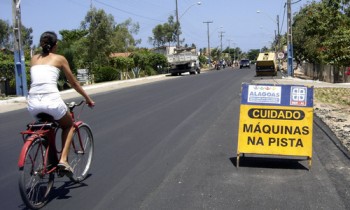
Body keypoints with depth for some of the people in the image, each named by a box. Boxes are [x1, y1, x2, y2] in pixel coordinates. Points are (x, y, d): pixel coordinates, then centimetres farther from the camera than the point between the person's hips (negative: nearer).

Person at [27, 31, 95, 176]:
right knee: (69, 125, 25)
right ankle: (63, 159, 9)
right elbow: (74, 83, 16)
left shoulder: (34, 59, 19)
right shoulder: (59, 59, 10)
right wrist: (88, 98, 28)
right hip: (52, 101, -4)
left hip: (33, 103, 4)